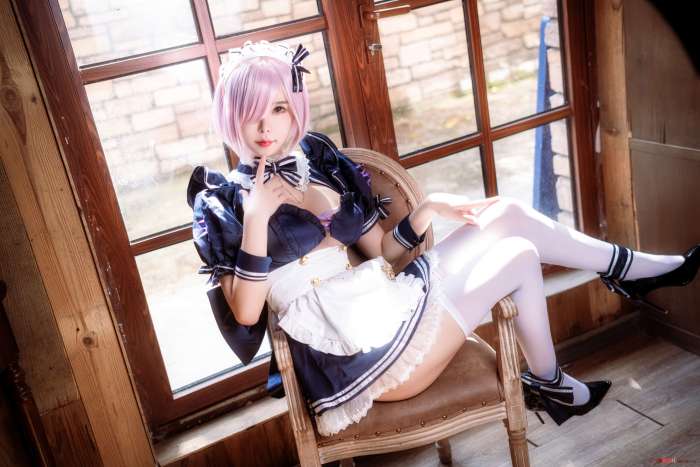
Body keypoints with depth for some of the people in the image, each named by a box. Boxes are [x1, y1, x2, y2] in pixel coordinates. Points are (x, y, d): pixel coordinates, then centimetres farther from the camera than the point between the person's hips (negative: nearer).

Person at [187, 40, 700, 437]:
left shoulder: (322, 163, 9)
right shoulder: (222, 201, -6)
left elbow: (382, 250, 12)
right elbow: (246, 311, -16)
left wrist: (430, 207, -1)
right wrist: (256, 216, -24)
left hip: (385, 306, 7)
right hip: (354, 353, -6)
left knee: (508, 214, 0)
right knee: (519, 256, -6)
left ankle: (632, 270, 20)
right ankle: (549, 384, 18)